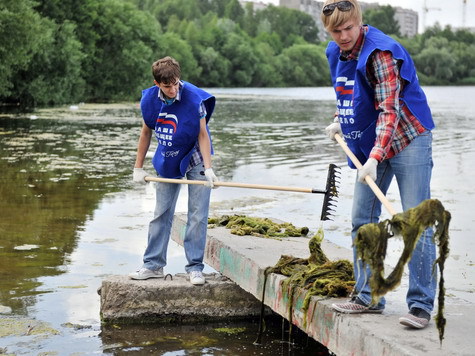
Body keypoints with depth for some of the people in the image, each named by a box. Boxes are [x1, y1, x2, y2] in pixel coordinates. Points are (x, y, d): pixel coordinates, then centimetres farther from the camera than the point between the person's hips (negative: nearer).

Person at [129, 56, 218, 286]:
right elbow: (146, 132, 4)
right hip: (168, 162, 4)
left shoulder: (194, 98, -20)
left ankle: (195, 268, 4)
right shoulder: (150, 99, -10)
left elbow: (202, 135, -15)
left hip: (195, 160, -3)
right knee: (161, 214, 8)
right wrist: (138, 167, 7)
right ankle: (154, 265, 16)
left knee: (197, 216, -4)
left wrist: (208, 168, -24)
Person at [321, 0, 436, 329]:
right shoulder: (336, 53, 6)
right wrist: (339, 121, 8)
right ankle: (368, 297, 19)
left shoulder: (380, 52, -21)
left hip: (407, 140, -9)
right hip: (370, 146, 9)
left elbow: (389, 109, -28)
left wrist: (375, 156, -37)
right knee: (362, 220, 9)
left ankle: (421, 305, -8)